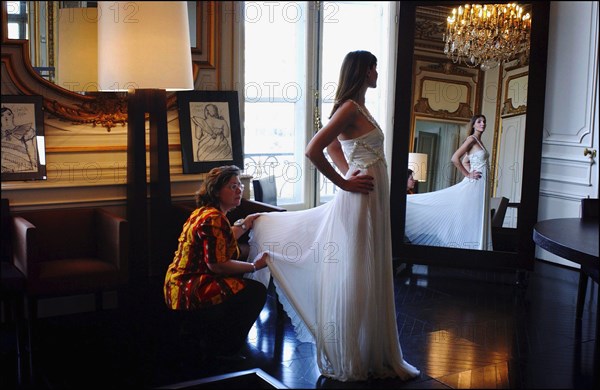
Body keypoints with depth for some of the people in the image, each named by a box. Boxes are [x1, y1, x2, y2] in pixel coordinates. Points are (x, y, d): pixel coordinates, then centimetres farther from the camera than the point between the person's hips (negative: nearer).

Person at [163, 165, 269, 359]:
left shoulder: (204, 212, 14)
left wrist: (243, 225, 24)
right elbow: (218, 265, -23)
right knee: (256, 291, -11)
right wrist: (254, 266, -14)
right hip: (190, 293, -11)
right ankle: (223, 352, 1)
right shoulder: (213, 219, -19)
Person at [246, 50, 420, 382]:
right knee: (354, 278, -1)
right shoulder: (349, 107, -14)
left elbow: (333, 146, 27)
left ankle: (371, 352, 31)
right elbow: (313, 150, -23)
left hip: (372, 201, 10)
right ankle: (348, 361, 12)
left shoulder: (359, 107, 15)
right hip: (359, 200, -10)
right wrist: (344, 183, -15)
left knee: (371, 277, 17)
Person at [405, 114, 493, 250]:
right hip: (474, 184, -9)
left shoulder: (479, 141, 16)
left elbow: (465, 162, 26)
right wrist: (468, 175, -14)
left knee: (476, 220, 9)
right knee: (468, 218, -5)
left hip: (481, 185, 9)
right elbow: (455, 158, -20)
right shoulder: (471, 139, -10)